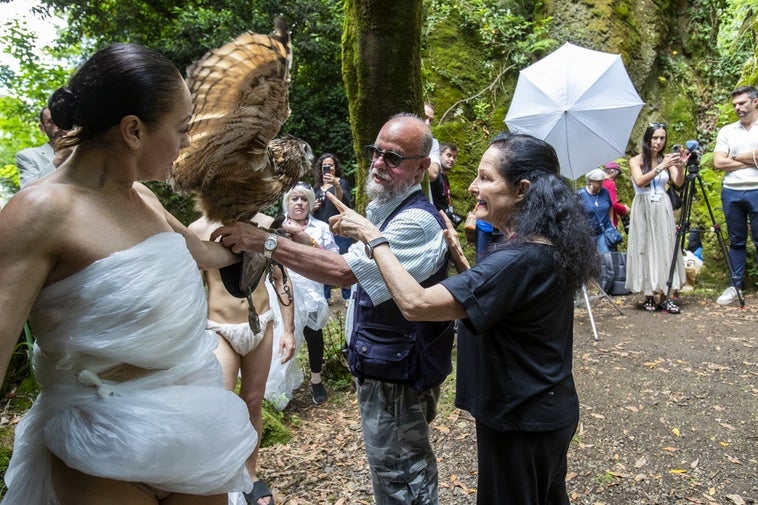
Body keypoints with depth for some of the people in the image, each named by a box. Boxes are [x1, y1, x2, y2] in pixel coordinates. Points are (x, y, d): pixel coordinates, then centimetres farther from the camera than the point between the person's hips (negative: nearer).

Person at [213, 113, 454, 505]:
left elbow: (344, 270, -34)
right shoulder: (383, 209, 9)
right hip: (382, 363, 10)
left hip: (396, 371, -10)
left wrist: (265, 241, -31)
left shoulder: (417, 222, -24)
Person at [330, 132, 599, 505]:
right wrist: (458, 256, -1)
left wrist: (371, 236, -25)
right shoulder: (547, 246, 1)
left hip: (519, 423, -9)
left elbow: (415, 304, -36)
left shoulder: (519, 259, -31)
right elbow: (490, 298, 12)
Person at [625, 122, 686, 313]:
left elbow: (678, 183, -5)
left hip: (663, 209, 3)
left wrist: (680, 167, -22)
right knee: (645, 250, -2)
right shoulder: (636, 161, 1)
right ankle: (649, 296, 3)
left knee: (665, 248, -2)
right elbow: (640, 181, -17)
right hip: (643, 210, -2)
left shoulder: (666, 158, 8)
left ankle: (665, 296, 1)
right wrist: (660, 167, -23)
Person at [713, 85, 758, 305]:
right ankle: (735, 285, 18)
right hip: (731, 192, 3)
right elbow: (718, 163, 0)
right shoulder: (726, 131, 10)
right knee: (736, 241, 11)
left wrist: (735, 157, -7)